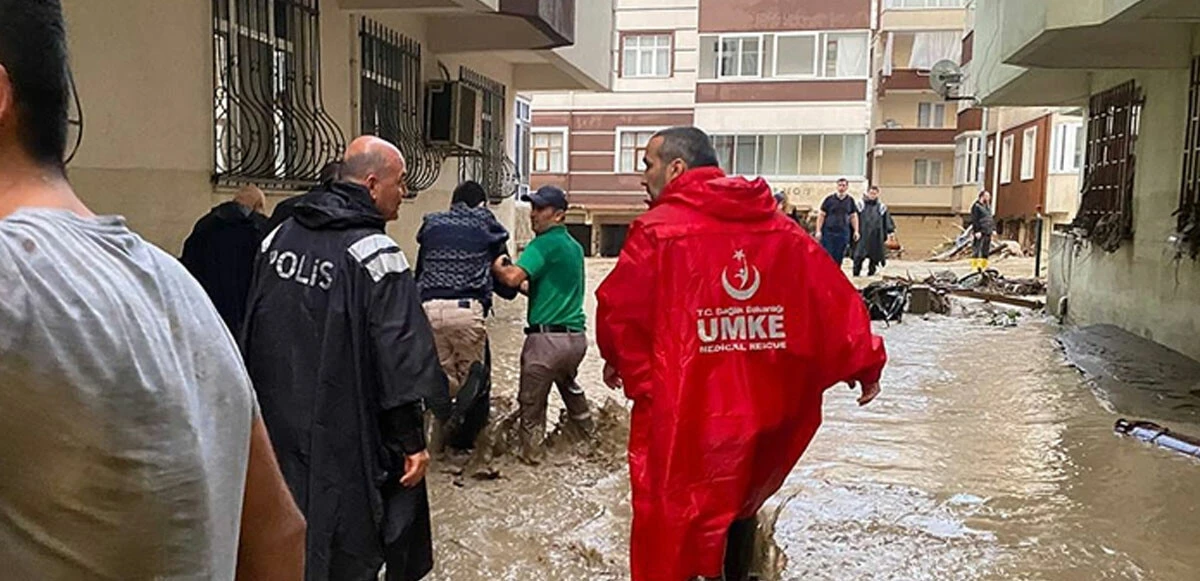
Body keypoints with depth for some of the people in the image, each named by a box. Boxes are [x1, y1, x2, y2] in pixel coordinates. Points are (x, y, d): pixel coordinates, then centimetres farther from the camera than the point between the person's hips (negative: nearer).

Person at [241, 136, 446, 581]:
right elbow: (400, 358, -17)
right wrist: (412, 441, -10)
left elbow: (250, 336, 13)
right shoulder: (375, 254, -16)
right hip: (343, 440, -6)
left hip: (275, 430, 7)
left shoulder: (277, 238, 5)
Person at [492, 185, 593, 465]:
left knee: (531, 401, 7)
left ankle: (531, 453, 17)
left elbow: (513, 277, -22)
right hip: (576, 335, 9)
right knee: (568, 384, 33)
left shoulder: (545, 243, -10)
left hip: (547, 336, -9)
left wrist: (496, 266, -3)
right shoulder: (574, 246, 17)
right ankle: (588, 434, 46)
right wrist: (526, 287, 20)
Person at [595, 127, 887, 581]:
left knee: (670, 530, 9)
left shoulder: (659, 229, -11)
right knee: (741, 503, 27)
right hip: (761, 410, 6)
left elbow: (618, 310, -9)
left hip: (680, 414, -5)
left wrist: (625, 364, 10)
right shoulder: (780, 229, 4)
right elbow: (834, 298, 4)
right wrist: (864, 363, 14)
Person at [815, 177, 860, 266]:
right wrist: (818, 231, -6)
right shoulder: (829, 199, 0)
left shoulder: (850, 200, 7)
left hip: (843, 233, 2)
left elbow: (853, 216, 14)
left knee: (839, 258, 4)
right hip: (828, 232, -2)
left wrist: (856, 231, 4)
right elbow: (821, 215, 1)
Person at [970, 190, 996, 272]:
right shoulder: (976, 206, -7)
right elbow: (974, 220, -13)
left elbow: (991, 218, 24)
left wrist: (993, 229, 15)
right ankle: (974, 266, -8)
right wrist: (977, 231, -18)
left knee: (986, 251, 9)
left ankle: (984, 266, 14)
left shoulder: (988, 206, 19)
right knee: (977, 249, -9)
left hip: (988, 232, 8)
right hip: (980, 232, -8)